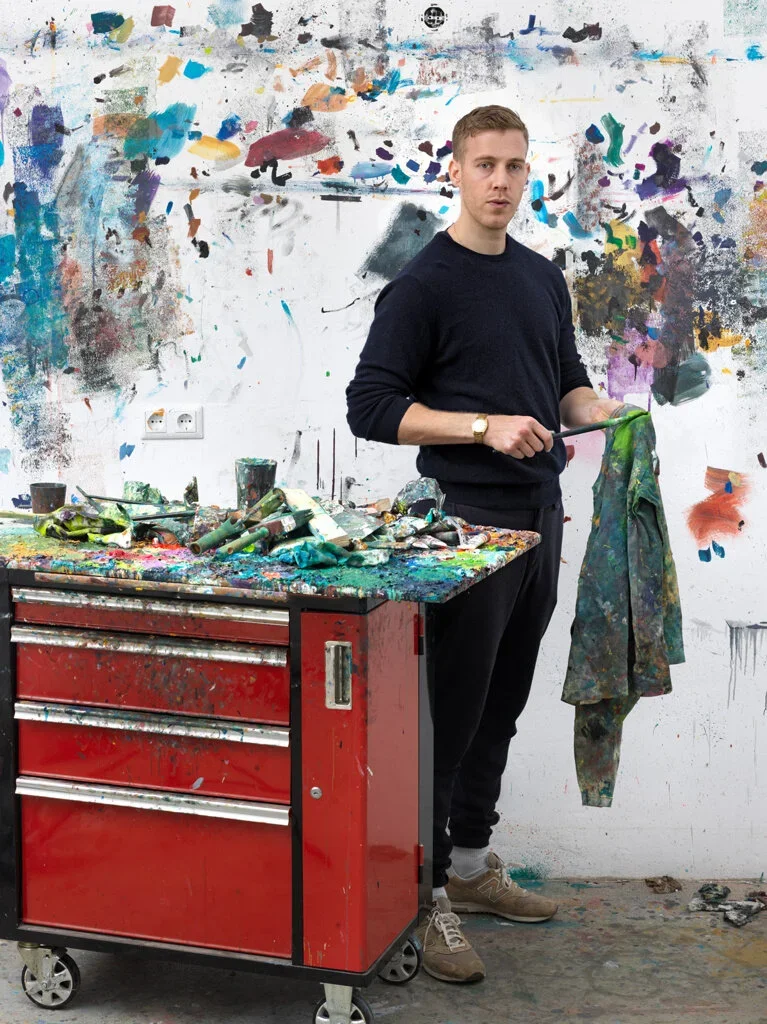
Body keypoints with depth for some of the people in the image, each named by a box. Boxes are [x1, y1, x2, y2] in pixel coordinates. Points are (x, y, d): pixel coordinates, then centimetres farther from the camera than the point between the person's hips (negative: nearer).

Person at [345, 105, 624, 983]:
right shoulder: (423, 284, -10)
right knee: (450, 713, -4)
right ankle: (420, 897, 5)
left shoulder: (543, 277, 12)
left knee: (502, 708, 15)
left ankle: (470, 865, 27)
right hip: (466, 522, -7)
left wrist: (595, 408, -1)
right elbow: (370, 405, -14)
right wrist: (485, 426, -22)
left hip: (539, 516, 7)